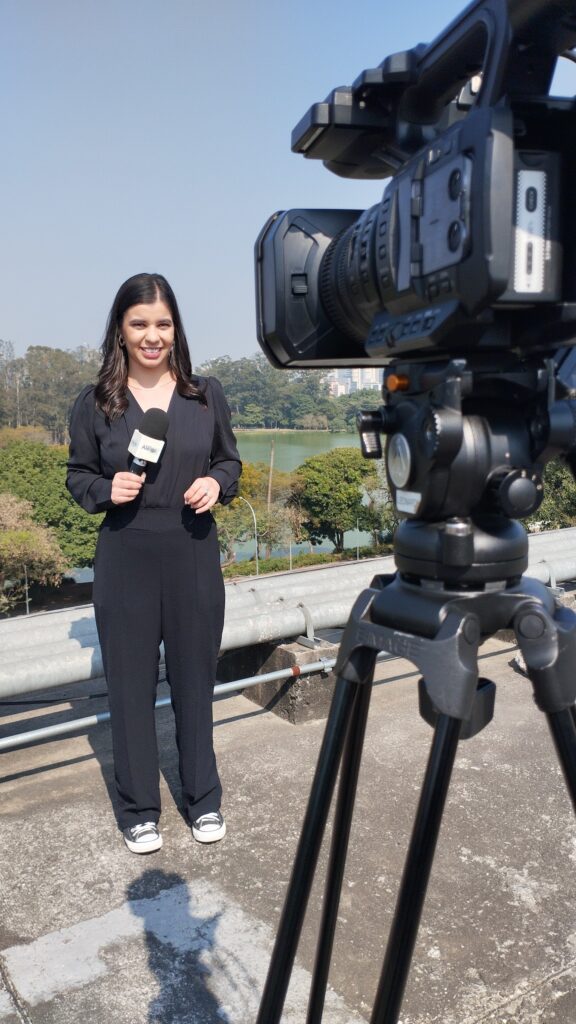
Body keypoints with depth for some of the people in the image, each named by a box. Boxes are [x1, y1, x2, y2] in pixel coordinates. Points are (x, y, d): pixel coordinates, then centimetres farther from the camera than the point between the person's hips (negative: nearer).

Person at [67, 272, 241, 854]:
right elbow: (78, 476, 7)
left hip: (194, 557, 1)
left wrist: (217, 484, -10)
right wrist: (106, 490, -14)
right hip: (125, 561, -1)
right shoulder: (95, 403, -2)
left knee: (195, 678, 13)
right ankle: (138, 810, 29)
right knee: (130, 683, 9)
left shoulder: (206, 395, 1)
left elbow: (231, 461, 11)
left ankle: (203, 799, 33)